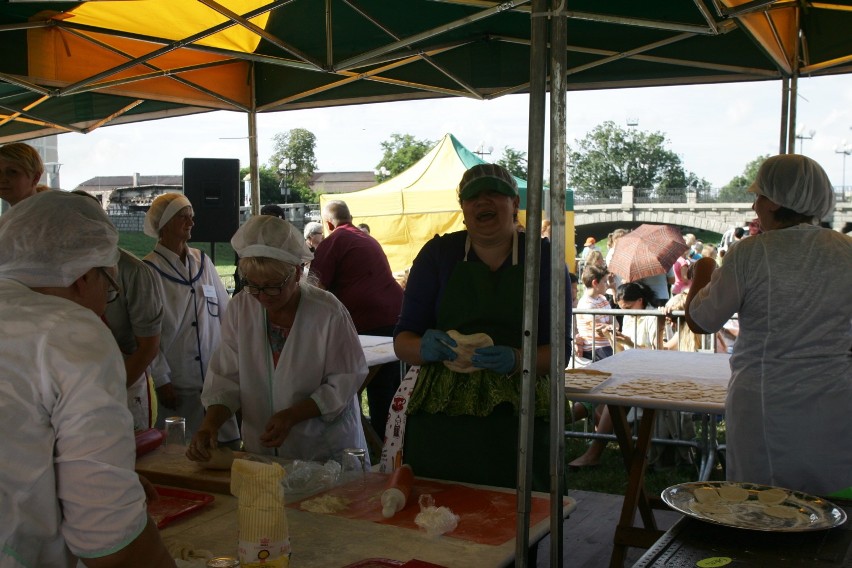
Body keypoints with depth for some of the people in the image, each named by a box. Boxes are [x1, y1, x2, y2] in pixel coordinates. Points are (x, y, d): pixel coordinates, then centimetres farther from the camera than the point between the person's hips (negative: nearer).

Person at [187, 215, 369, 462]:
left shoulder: (328, 313, -11)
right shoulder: (240, 308, 0)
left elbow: (344, 382, -8)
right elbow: (225, 378, 0)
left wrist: (292, 416, -18)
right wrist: (210, 423, -17)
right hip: (260, 451, 1)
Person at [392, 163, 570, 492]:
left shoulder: (543, 257, 3)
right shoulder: (437, 254, 4)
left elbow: (558, 349, -1)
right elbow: (402, 340, 3)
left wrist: (516, 361, -21)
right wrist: (427, 348, -19)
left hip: (517, 423, 0)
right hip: (439, 421, 1)